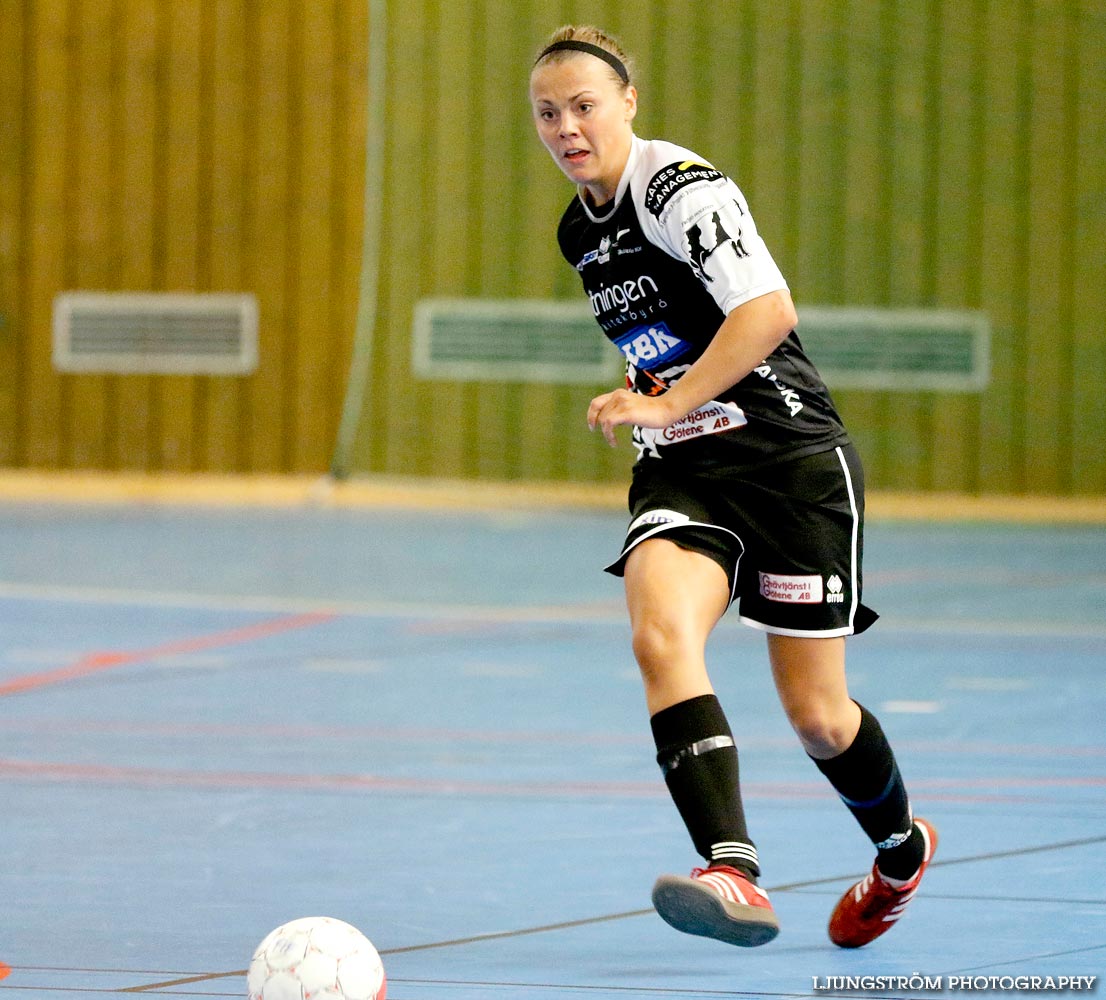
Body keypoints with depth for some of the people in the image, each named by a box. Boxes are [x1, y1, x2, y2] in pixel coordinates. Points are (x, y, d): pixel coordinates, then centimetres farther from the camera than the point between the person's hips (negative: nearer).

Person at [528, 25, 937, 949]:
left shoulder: (681, 187, -12)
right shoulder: (580, 229, 13)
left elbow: (769, 309, -25)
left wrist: (664, 404, -25)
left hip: (790, 458, -6)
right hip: (680, 472, 6)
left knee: (816, 714, 0)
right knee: (660, 636, -27)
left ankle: (902, 848, 34)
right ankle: (732, 872, -41)